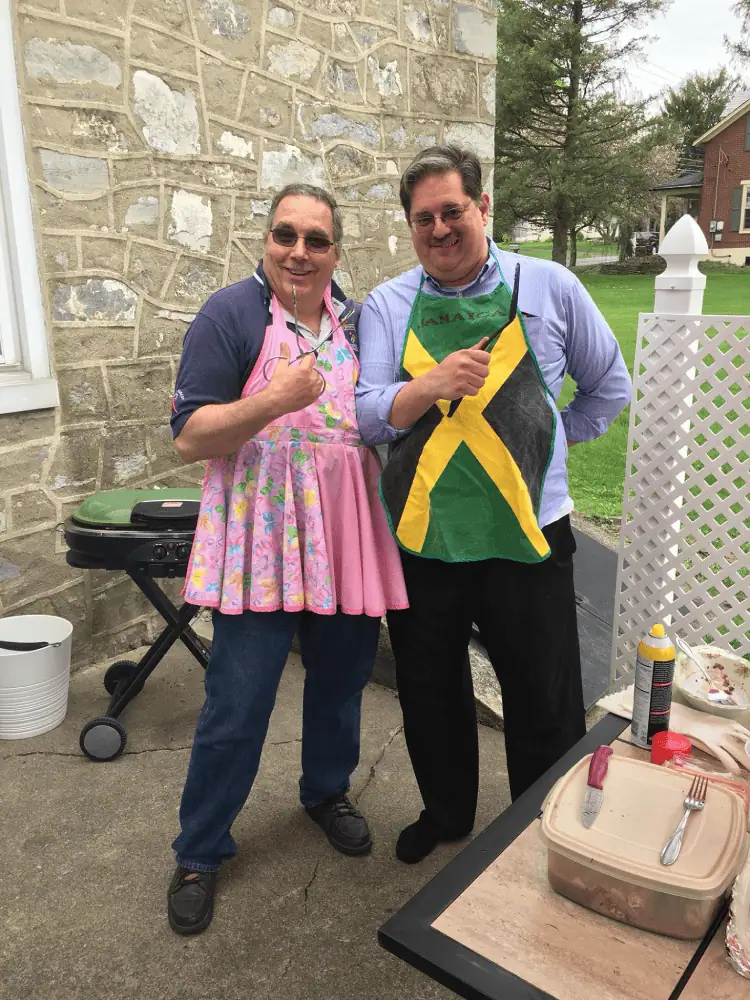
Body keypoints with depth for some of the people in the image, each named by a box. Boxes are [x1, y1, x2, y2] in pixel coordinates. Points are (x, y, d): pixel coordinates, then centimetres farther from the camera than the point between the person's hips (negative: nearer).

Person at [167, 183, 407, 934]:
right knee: (236, 708, 2)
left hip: (348, 540, 5)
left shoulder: (357, 322, 10)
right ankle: (199, 852, 24)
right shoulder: (229, 316, -6)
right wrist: (273, 401, -25)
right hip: (261, 546, -5)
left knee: (340, 680, 18)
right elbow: (190, 437, -13)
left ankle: (327, 790, 44)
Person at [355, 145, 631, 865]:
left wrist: (543, 451, 9)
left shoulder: (550, 287, 2)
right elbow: (369, 416, -6)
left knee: (545, 707, 10)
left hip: (526, 536, -1)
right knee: (429, 697, 18)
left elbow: (609, 387, 13)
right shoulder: (386, 306, 4)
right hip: (419, 540, 2)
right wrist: (432, 386, -25)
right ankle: (445, 814, 44)